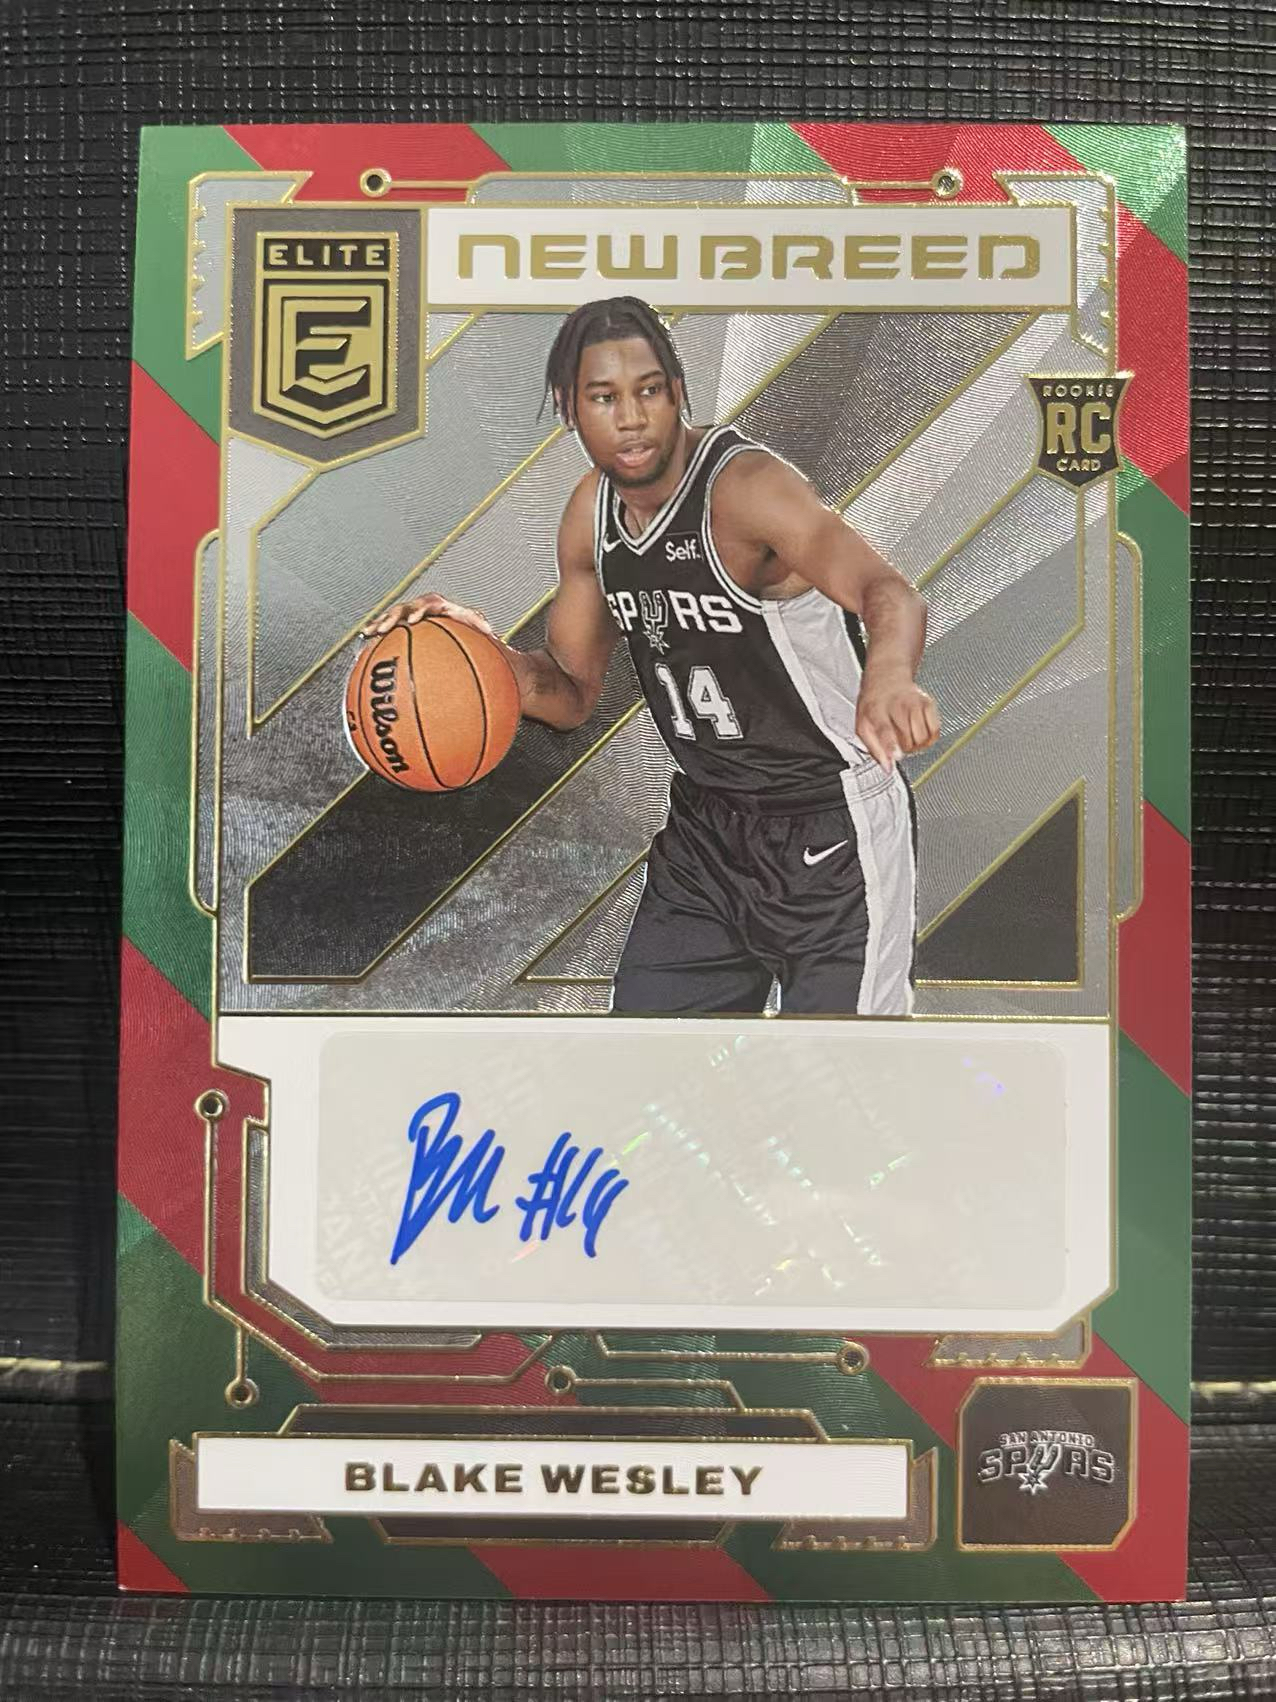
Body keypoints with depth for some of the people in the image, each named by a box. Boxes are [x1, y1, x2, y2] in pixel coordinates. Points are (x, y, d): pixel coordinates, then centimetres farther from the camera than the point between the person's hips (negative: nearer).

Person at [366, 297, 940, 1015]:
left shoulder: (745, 484, -22)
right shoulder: (591, 512, 0)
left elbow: (889, 591, -39)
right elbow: (574, 692, 8)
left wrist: (888, 675, -62)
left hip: (833, 829, -6)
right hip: (708, 823, 7)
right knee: (644, 1015, 13)